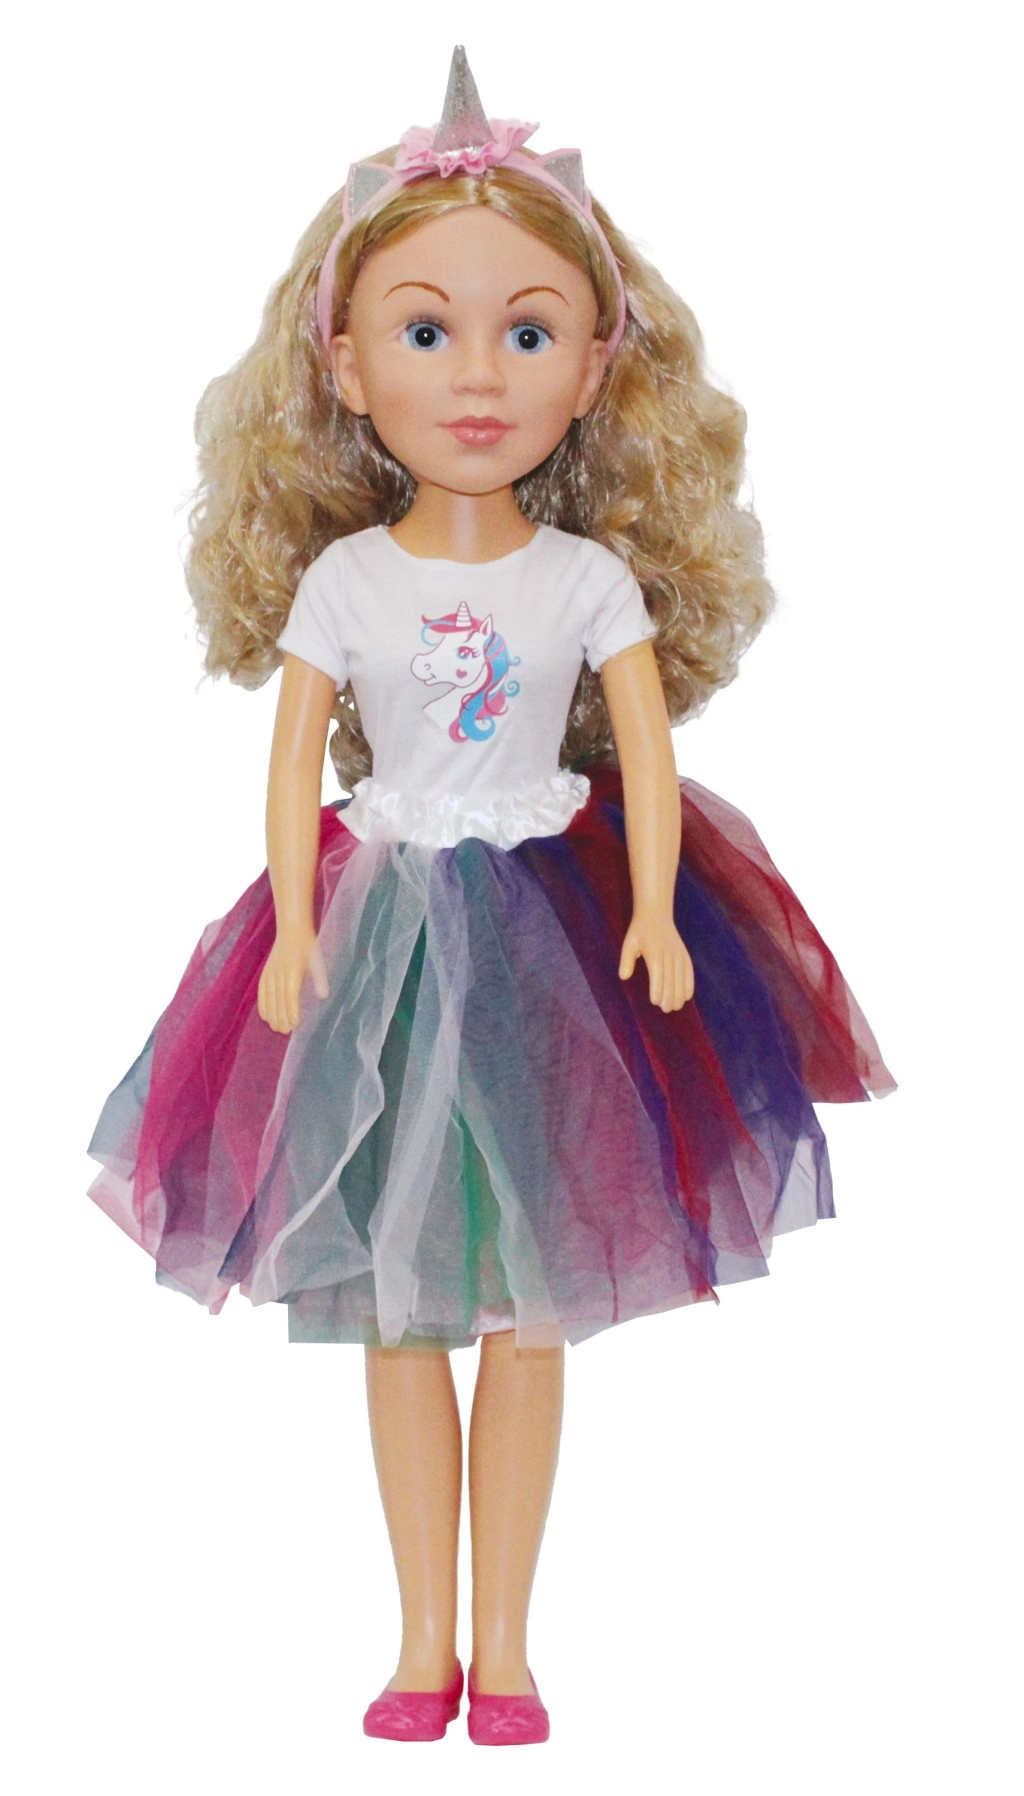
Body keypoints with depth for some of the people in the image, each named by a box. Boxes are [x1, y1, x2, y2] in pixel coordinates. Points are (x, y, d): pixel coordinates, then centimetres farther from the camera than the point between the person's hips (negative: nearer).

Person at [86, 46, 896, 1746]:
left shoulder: (590, 578, -3)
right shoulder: (338, 577, -2)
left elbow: (645, 756, -4)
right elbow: (295, 761, 0)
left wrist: (653, 922, -15)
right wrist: (292, 933, -9)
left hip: (551, 926, 0)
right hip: (384, 927, 1)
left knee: (528, 1313, 5)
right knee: (398, 1311, 7)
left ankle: (504, 1643, 17)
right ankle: (426, 1644, 19)